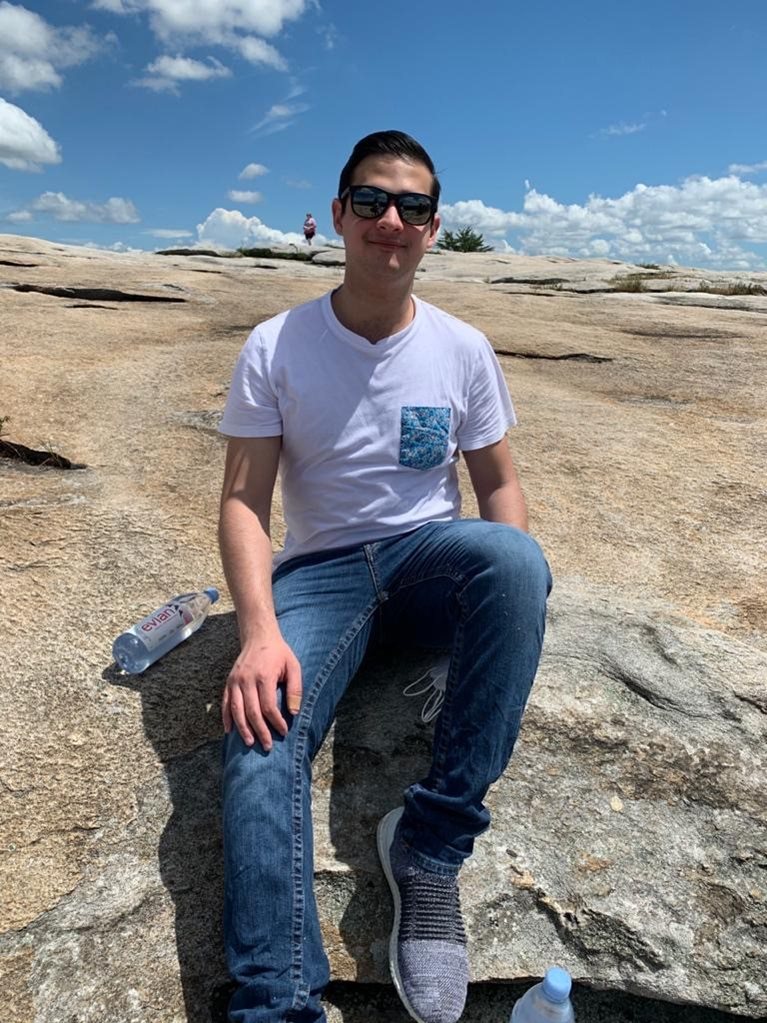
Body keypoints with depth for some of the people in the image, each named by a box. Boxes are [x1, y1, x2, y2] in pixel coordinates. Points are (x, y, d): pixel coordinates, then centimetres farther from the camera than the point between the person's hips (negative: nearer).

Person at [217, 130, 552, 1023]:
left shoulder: (463, 349, 2)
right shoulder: (276, 348, -3)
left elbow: (499, 486, 7)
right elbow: (242, 504, -7)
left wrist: (516, 595, -13)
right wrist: (259, 631, -25)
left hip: (429, 554, 2)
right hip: (321, 570, -1)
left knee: (514, 556, -33)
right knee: (261, 732, -29)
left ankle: (431, 844, -23)